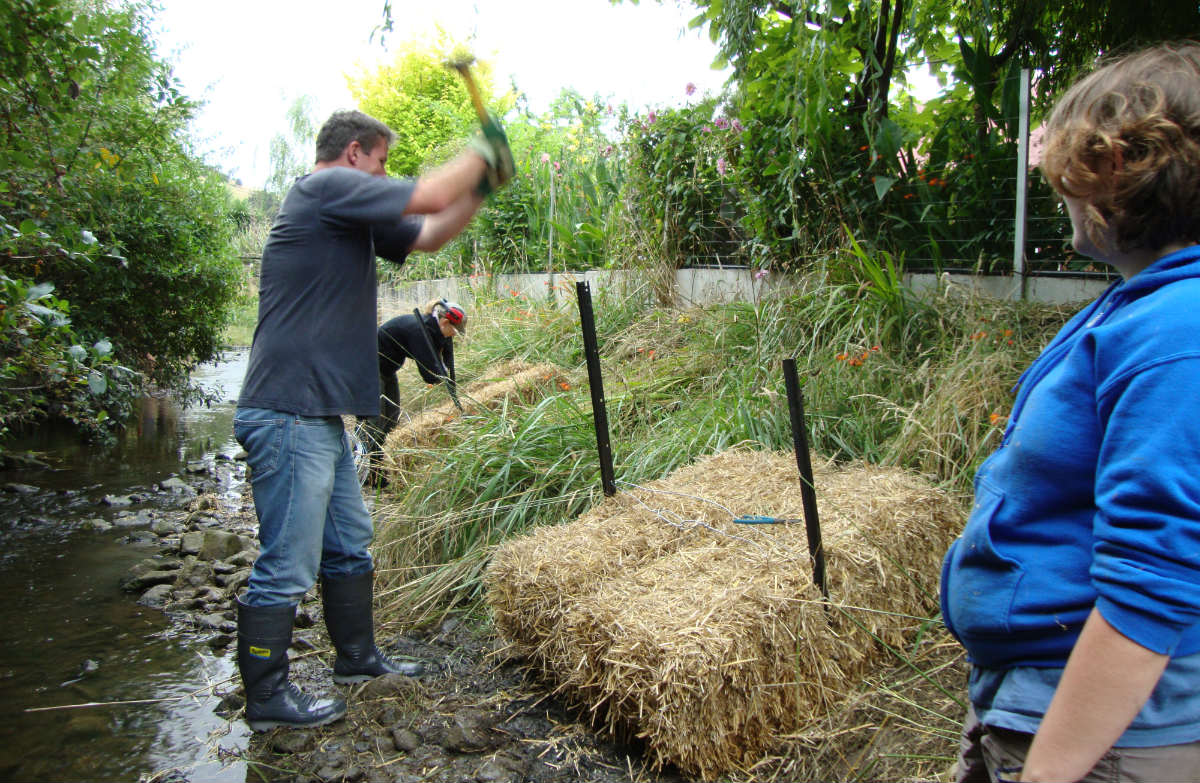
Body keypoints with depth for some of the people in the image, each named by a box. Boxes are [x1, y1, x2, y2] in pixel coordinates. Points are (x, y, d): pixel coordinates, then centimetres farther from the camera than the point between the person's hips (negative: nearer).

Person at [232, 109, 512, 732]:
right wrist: (480, 152, 0)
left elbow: (429, 234, 21)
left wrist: (481, 185, 10)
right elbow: (428, 197, -18)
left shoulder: (350, 215, 18)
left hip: (322, 417, 11)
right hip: (289, 416, -11)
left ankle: (357, 657, 35)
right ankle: (266, 697, 15)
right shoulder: (324, 188, -11)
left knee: (349, 546, 20)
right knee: (287, 565, 0)